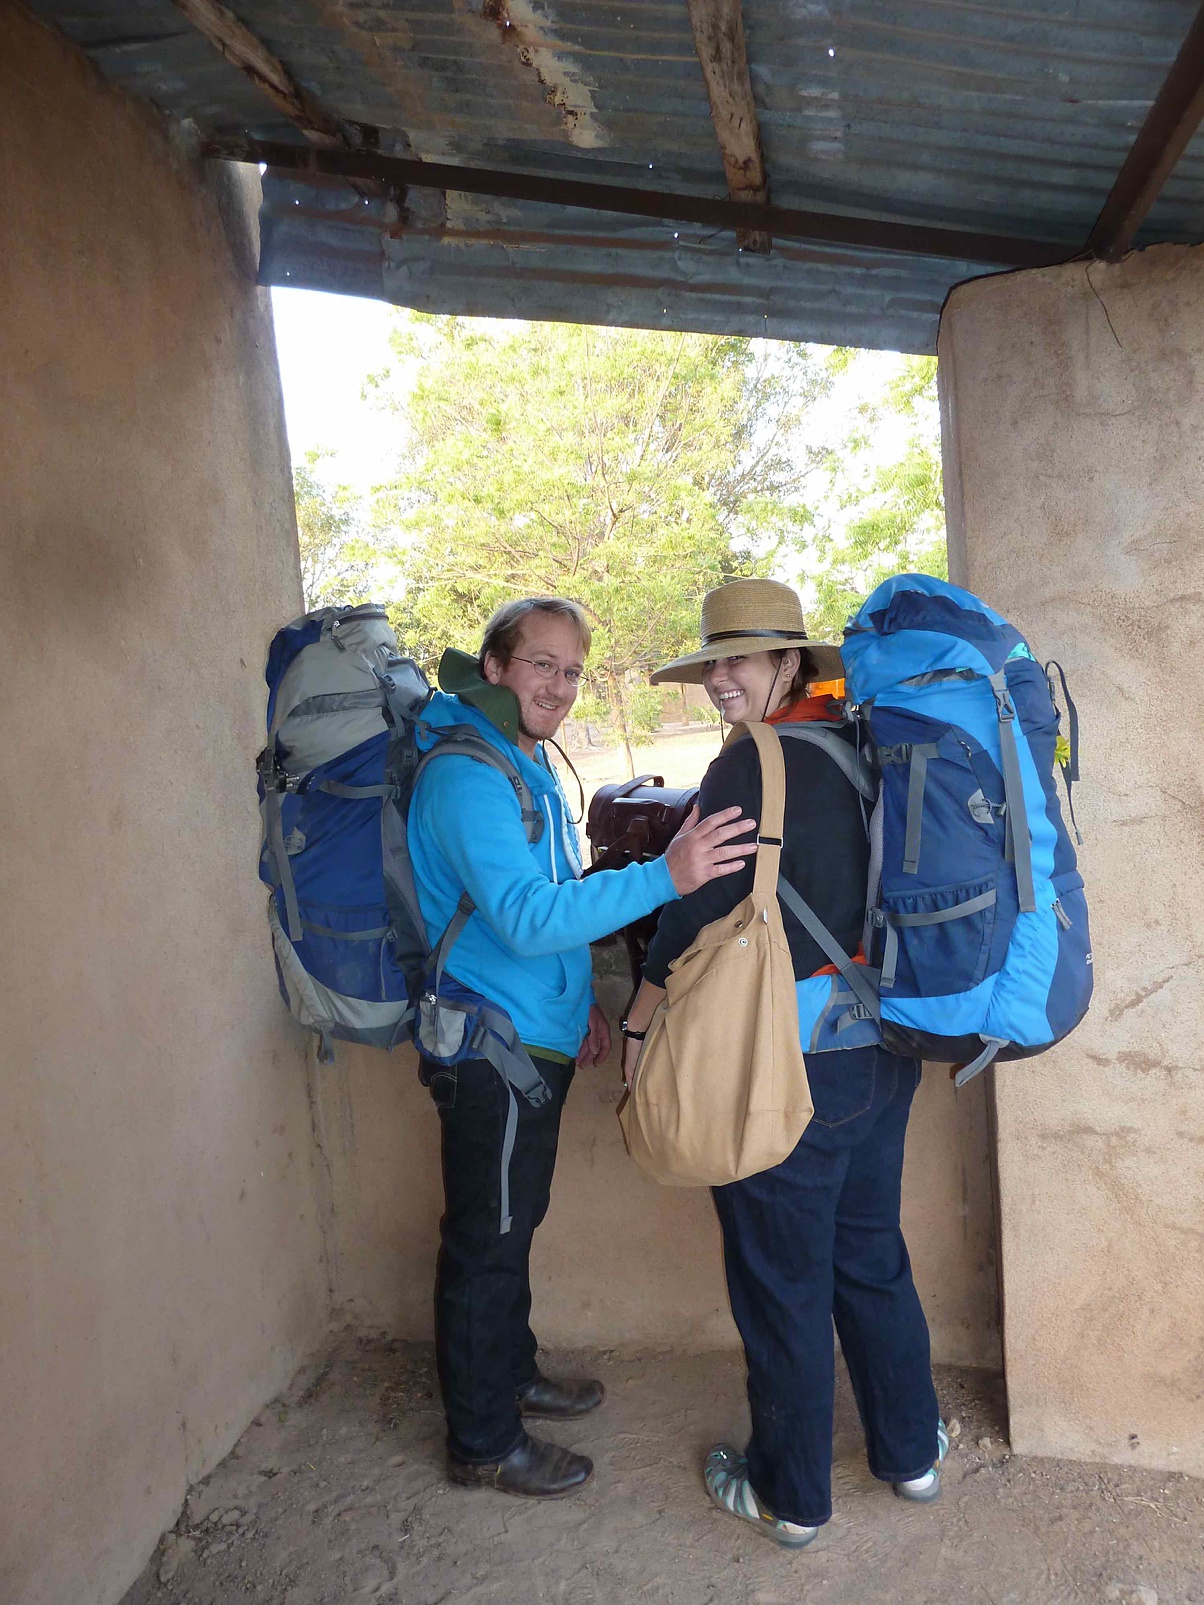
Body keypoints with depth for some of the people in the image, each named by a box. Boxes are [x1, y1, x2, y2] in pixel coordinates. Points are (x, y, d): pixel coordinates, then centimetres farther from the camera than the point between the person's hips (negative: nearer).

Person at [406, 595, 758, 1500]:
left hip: (535, 1038, 9)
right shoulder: (467, 774, -21)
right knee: (486, 1245, 6)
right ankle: (483, 1444, 24)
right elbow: (526, 916, -32)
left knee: (513, 1227, 23)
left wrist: (578, 997, 18)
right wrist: (665, 877, -39)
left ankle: (512, 1376, 43)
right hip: (489, 1049, -9)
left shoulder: (532, 764, 11)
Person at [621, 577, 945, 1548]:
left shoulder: (753, 766, -18)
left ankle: (790, 1497, 30)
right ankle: (913, 1455, 41)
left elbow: (697, 920, -18)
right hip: (885, 1052, 8)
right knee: (873, 1257, 23)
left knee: (782, 1286, 11)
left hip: (790, 1069, -7)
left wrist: (640, 1027, -7)